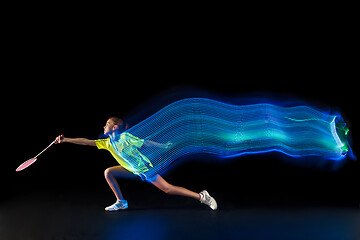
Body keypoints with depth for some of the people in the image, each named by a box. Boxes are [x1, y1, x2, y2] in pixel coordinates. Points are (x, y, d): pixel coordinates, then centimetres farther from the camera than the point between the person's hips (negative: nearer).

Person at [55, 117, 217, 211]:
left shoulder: (125, 137, -15)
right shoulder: (108, 143, 3)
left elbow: (145, 142, -12)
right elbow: (87, 142, 3)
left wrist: (164, 146, -13)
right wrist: (66, 140, 0)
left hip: (144, 168, -7)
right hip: (133, 170, 7)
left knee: (168, 189, -14)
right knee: (108, 172, 1)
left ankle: (202, 196, -7)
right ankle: (121, 202, 5)